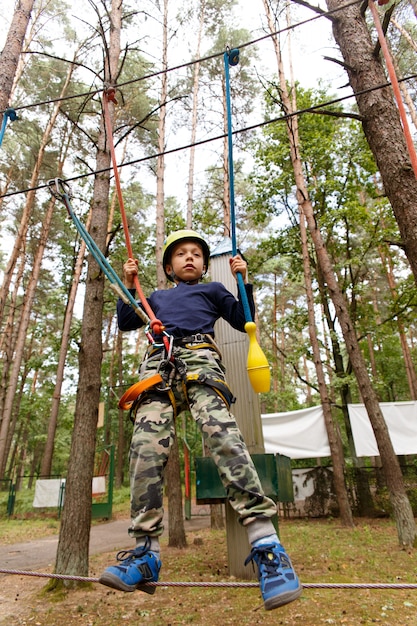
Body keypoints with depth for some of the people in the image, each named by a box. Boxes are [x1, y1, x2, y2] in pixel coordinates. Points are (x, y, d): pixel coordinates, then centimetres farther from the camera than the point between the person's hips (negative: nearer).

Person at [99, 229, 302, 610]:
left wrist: (244, 280, 15)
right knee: (146, 447, -15)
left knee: (222, 433, -26)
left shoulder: (212, 290, 30)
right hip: (157, 366, 3)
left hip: (199, 361, -3)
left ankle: (266, 545, -27)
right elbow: (125, 322, 30)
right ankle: (145, 554, -7)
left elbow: (243, 320, 22)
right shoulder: (156, 297, 37)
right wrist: (129, 284, 24)